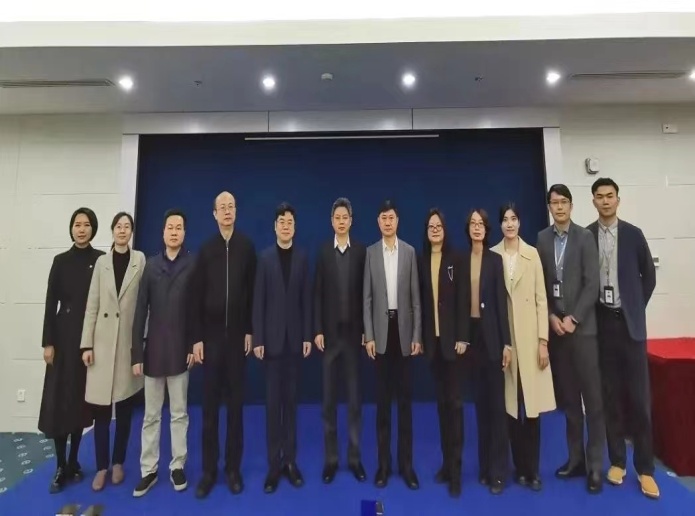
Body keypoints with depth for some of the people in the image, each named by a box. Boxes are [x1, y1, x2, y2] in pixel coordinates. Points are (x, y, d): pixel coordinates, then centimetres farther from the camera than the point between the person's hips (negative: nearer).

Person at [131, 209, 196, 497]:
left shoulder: (193, 265, -3)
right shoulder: (151, 265, 4)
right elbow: (140, 311, 1)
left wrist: (195, 345, -9)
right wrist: (136, 353, -2)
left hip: (180, 350, -2)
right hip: (153, 350, 2)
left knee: (179, 413, 10)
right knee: (151, 415, 13)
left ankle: (177, 466, 25)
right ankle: (148, 470, 26)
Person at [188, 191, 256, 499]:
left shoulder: (247, 247, 1)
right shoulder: (205, 250, 3)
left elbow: (252, 292, 0)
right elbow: (196, 297, 1)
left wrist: (250, 330, -3)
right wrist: (196, 338, -3)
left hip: (237, 335, -1)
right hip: (211, 335, 1)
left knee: (235, 404, 8)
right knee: (210, 406, 8)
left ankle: (233, 468, 21)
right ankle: (208, 470, 22)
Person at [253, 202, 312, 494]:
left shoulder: (302, 257, 3)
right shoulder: (265, 257, -1)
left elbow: (306, 299, 2)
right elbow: (258, 301, -2)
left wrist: (307, 335, -1)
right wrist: (257, 338, -6)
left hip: (294, 337, 1)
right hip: (272, 337, -1)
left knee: (290, 399, 10)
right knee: (273, 401, 6)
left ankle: (290, 460, 22)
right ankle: (274, 463, 17)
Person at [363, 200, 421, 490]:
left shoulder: (410, 252, 3)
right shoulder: (370, 253, 3)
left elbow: (416, 297, 1)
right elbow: (367, 298, 1)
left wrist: (417, 336, -3)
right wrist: (368, 336, -4)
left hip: (404, 329, 0)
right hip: (381, 329, 0)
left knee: (405, 398, 8)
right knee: (382, 399, 8)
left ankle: (406, 463, 21)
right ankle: (383, 463, 21)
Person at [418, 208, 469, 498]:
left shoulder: (456, 259, -3)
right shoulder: (421, 261, 6)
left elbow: (463, 300, -7)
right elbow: (420, 302, 5)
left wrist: (462, 336, -12)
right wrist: (420, 337, 3)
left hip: (452, 337, -4)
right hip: (432, 339, 4)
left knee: (454, 401, 2)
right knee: (441, 400, 13)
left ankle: (455, 468, 12)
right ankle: (445, 462, 25)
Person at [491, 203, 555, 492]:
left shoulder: (532, 254, 2)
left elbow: (541, 298, 2)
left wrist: (543, 340, -3)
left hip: (529, 336, 0)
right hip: (503, 337, 0)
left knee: (532, 406, 4)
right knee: (511, 406, 7)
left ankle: (533, 470, 20)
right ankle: (520, 468, 23)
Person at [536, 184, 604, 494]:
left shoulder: (585, 237, -1)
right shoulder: (542, 239, 7)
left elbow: (592, 284, -6)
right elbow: (539, 284, 6)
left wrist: (573, 318, -11)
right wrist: (551, 317, -5)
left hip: (581, 326, -2)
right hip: (554, 326, 3)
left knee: (592, 397, 1)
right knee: (568, 397, 9)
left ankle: (595, 466, 13)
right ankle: (575, 459, 21)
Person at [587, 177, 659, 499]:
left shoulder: (633, 234, 3)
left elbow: (649, 275, 9)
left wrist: (636, 307, 5)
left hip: (630, 322, 1)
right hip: (601, 323, 0)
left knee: (639, 396, 3)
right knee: (610, 395, 7)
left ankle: (645, 468, 16)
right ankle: (617, 460, 20)